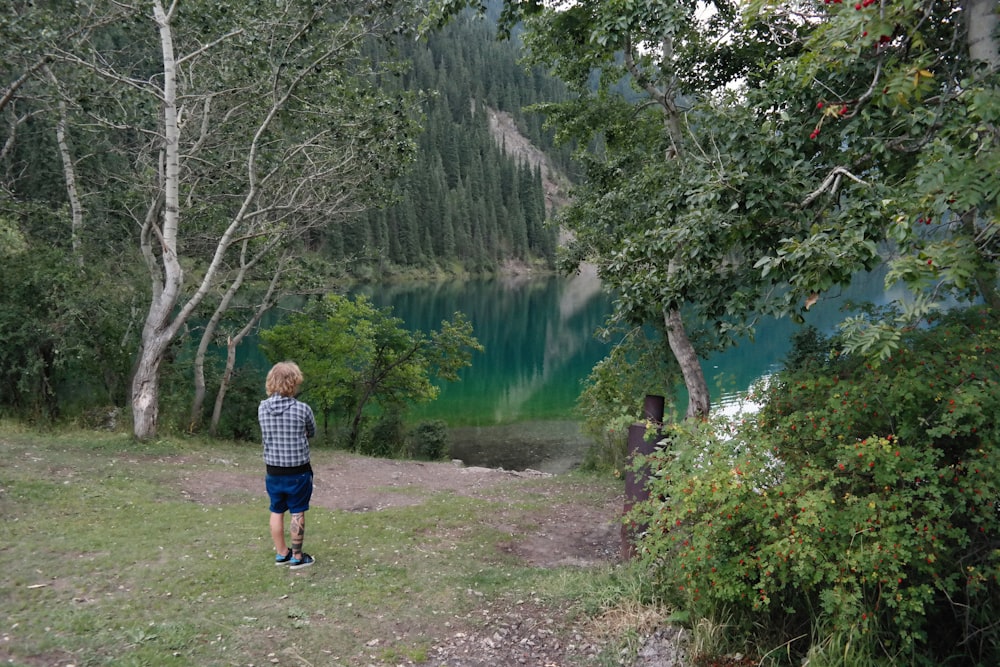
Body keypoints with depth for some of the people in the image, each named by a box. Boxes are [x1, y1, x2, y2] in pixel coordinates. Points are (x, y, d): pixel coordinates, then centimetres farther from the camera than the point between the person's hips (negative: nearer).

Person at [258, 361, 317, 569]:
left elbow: (264, 436, 8)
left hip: (273, 470, 4)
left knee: (277, 512, 16)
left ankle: (281, 554, 28)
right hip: (298, 470, -3)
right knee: (297, 513, 8)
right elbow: (311, 433, 4)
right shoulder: (302, 409, -15)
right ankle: (297, 557, 16)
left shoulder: (262, 408, -6)